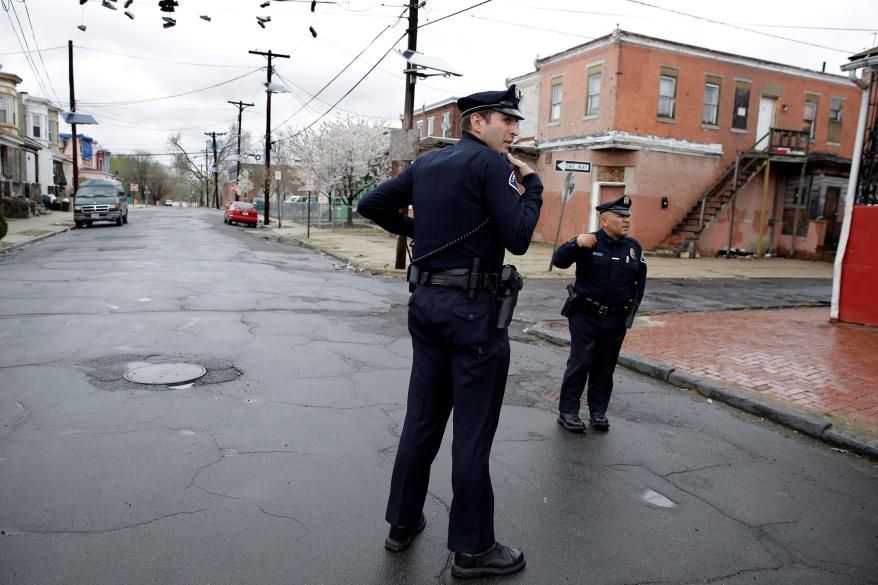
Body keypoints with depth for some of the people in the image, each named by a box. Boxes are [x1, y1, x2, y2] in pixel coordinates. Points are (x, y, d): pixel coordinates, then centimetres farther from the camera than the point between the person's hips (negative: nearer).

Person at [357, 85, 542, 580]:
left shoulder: (426, 163, 13)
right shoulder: (490, 163, -9)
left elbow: (371, 205, 15)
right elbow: (518, 239, -14)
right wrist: (532, 183, -1)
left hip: (426, 302, 8)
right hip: (473, 309, -8)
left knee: (423, 418, 17)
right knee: (474, 431, 2)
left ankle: (404, 521, 30)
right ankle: (473, 549, 15)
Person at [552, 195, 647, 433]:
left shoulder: (634, 248, 6)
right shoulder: (588, 242, -7)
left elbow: (639, 282, 15)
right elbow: (558, 261, -16)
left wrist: (631, 309, 11)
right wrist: (576, 243, -32)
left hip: (616, 322, 4)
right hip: (585, 317, -4)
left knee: (605, 368, 12)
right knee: (580, 364, 0)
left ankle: (598, 411, 25)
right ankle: (567, 411, 9)